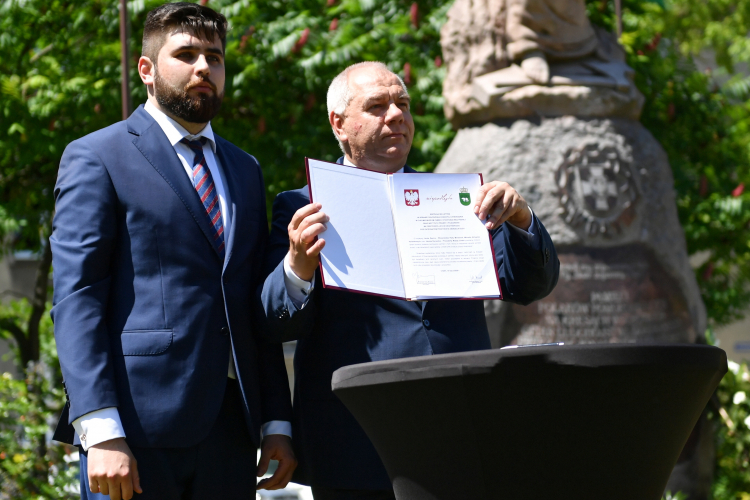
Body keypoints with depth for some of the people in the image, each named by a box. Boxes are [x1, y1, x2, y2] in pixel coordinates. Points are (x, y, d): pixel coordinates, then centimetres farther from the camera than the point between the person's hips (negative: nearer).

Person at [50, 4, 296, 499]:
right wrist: (101, 433, -18)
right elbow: (76, 299, -8)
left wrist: (278, 422, 10)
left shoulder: (245, 170, 21)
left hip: (230, 428, 5)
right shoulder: (97, 158, 1)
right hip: (138, 425, -5)